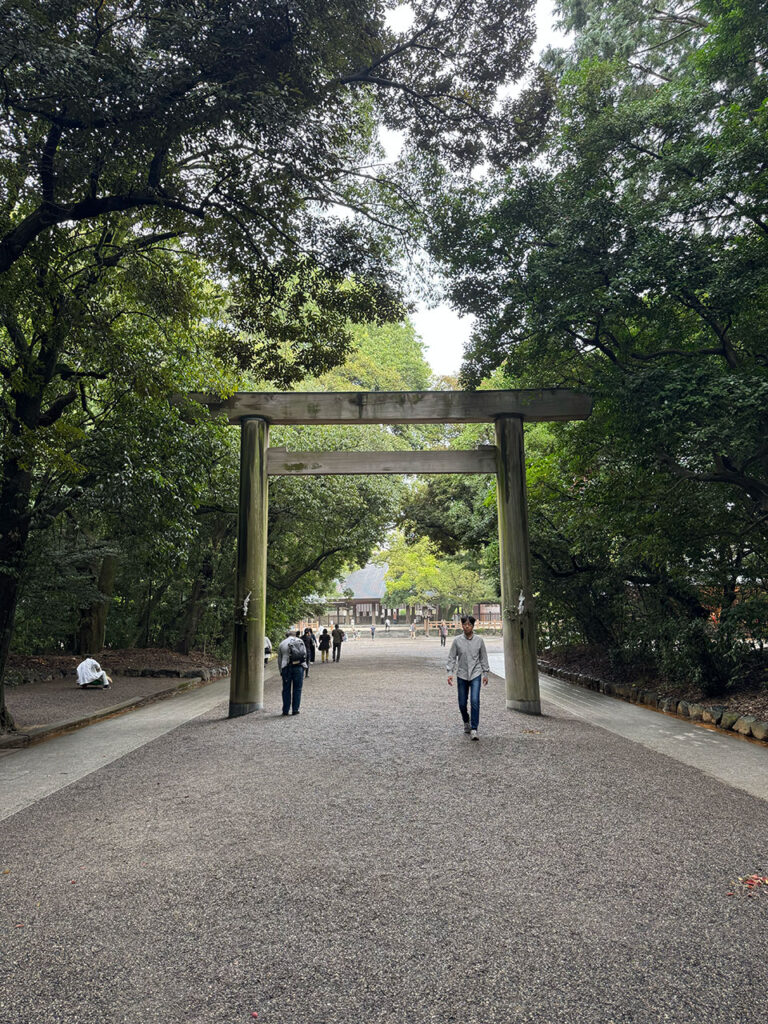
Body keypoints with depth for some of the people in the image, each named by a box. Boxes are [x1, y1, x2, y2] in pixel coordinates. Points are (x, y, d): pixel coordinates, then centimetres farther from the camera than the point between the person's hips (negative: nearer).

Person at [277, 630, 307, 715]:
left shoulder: (282, 644, 12)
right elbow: (304, 653, 2)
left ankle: (285, 710, 10)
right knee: (297, 689, 7)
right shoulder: (299, 641, 9)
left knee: (286, 689, 9)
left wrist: (281, 671, 16)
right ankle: (295, 709, 7)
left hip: (286, 667, 1)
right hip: (298, 666, -1)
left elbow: (279, 660, 11)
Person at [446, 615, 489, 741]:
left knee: (475, 701, -14)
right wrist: (450, 672, -6)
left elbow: (483, 658, 8)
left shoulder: (479, 640, -1)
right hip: (462, 675, 1)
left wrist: (485, 673, 8)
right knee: (462, 703, 8)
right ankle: (466, 722, 36)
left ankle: (474, 730, -6)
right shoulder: (457, 641, -3)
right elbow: (451, 657, 2)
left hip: (475, 675, -1)